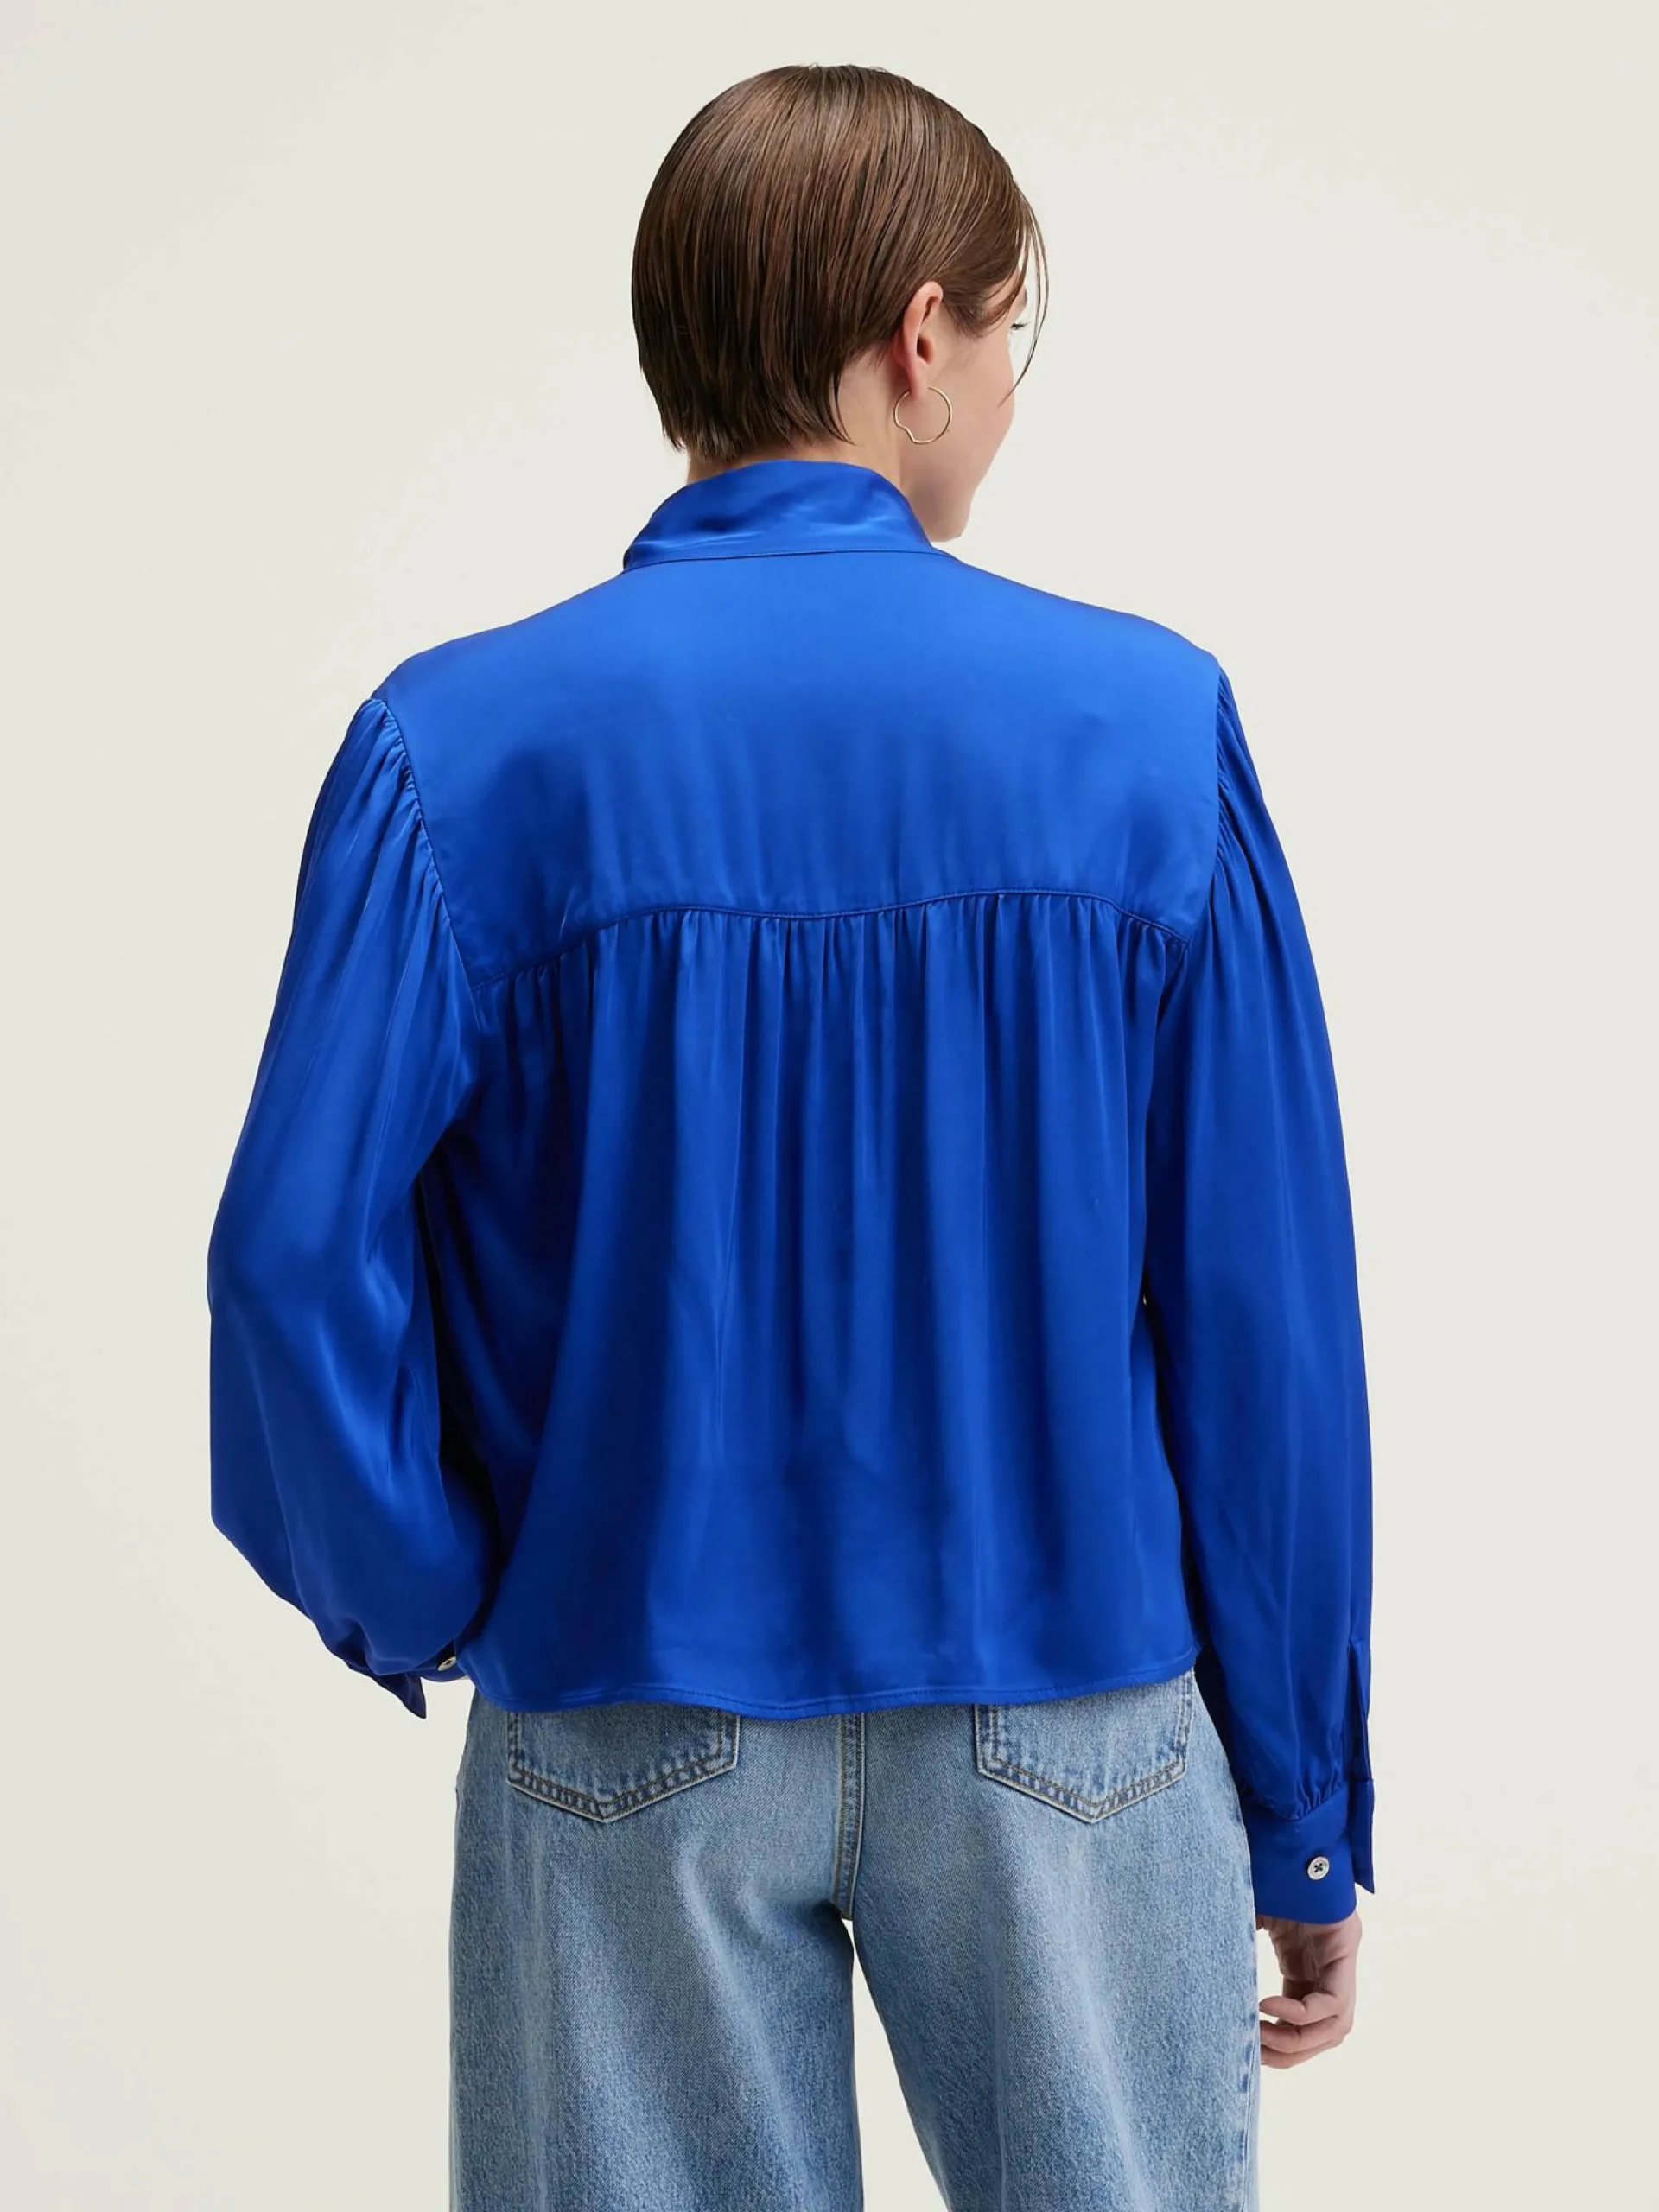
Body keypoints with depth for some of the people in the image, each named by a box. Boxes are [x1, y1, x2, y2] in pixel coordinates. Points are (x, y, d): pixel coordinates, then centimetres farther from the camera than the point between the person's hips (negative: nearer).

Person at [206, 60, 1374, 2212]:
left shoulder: (459, 747, -8)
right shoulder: (1154, 729, -7)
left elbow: (300, 1258, -14)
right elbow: (1266, 1310, -7)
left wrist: (425, 1610, 5)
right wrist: (1304, 1820, 3)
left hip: (626, 1743, 1)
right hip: (1070, 1734, 0)